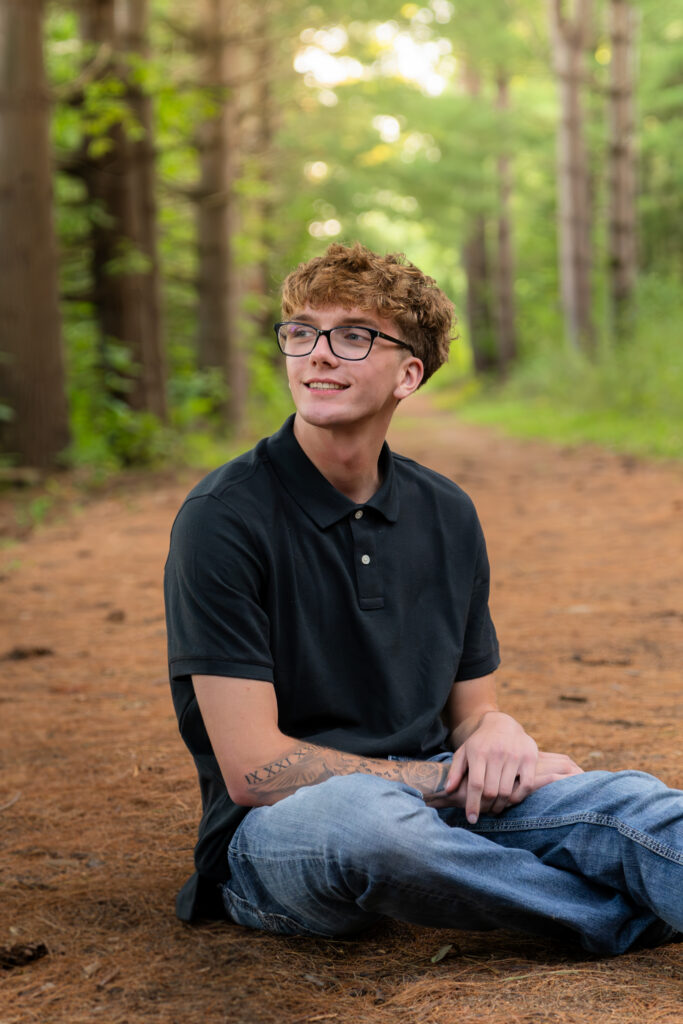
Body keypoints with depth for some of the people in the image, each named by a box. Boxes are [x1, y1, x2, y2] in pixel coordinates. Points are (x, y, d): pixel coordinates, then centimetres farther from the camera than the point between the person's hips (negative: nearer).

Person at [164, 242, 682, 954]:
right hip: (279, 832, -5)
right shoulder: (223, 519, -11)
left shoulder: (446, 515, 7)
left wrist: (498, 732, -11)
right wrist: (451, 780, -14)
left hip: (429, 804, 5)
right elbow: (253, 769, -15)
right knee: (359, 811, -38)